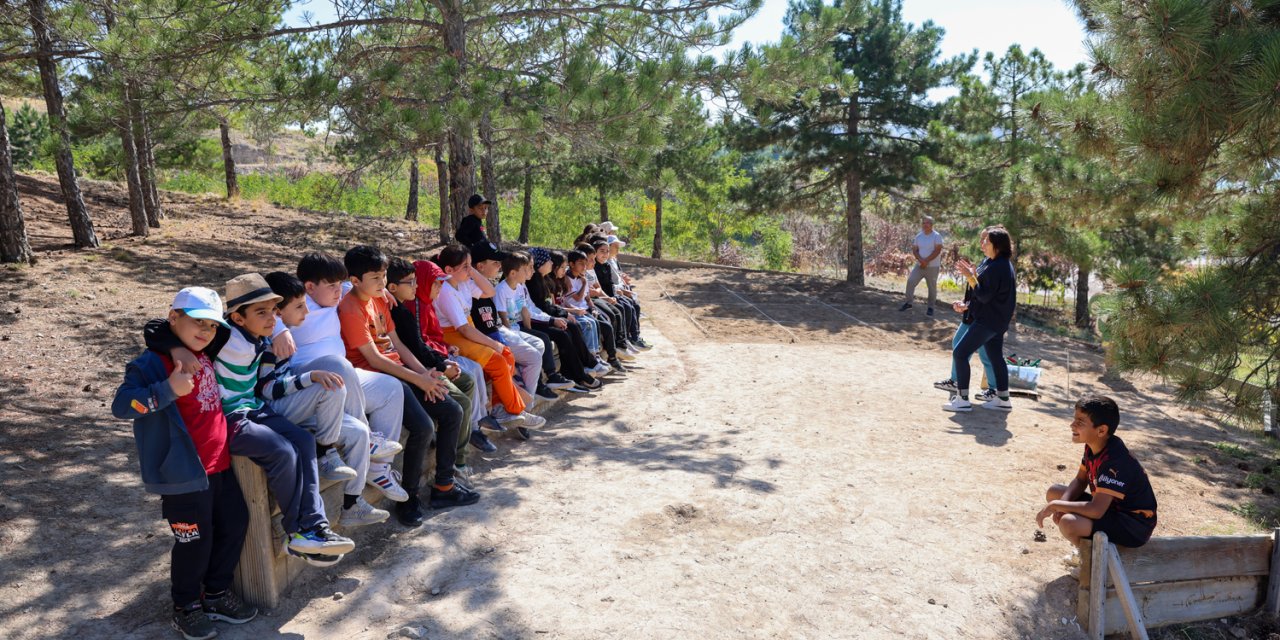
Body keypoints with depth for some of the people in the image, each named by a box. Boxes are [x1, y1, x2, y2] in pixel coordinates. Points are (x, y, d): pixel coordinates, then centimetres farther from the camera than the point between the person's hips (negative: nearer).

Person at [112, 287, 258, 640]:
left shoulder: (205, 356, 10)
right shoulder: (152, 362, -12)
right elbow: (121, 405, -21)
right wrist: (169, 390, -31)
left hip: (220, 465, 8)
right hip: (184, 473, -8)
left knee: (234, 525, 15)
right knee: (195, 541, 2)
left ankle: (216, 593, 33)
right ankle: (185, 608, 24)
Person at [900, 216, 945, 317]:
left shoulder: (937, 236, -8)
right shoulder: (918, 236, 7)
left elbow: (937, 250, -16)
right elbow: (914, 250, 4)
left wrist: (926, 261, -19)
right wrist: (921, 260, -14)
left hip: (933, 266, -4)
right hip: (919, 265, 4)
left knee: (932, 287, 3)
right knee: (910, 281, -5)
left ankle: (930, 307, 13)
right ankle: (908, 302, 5)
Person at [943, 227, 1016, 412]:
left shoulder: (997, 267, -22)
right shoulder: (1001, 264, 11)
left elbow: (985, 296, -23)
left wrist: (970, 277, -22)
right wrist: (967, 306, 13)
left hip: (988, 321, -10)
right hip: (995, 319, 11)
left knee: (960, 353, -8)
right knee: (996, 357, 16)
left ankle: (962, 400, -6)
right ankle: (1003, 399, 23)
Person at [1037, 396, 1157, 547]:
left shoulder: (1114, 461, -29)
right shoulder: (1093, 446, -2)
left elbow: (1096, 510, -35)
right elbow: (1080, 481, 8)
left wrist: (1056, 505, -25)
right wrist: (1062, 504, -12)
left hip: (1134, 524, -9)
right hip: (1111, 507, 9)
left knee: (1068, 523, -31)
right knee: (1053, 492, 5)